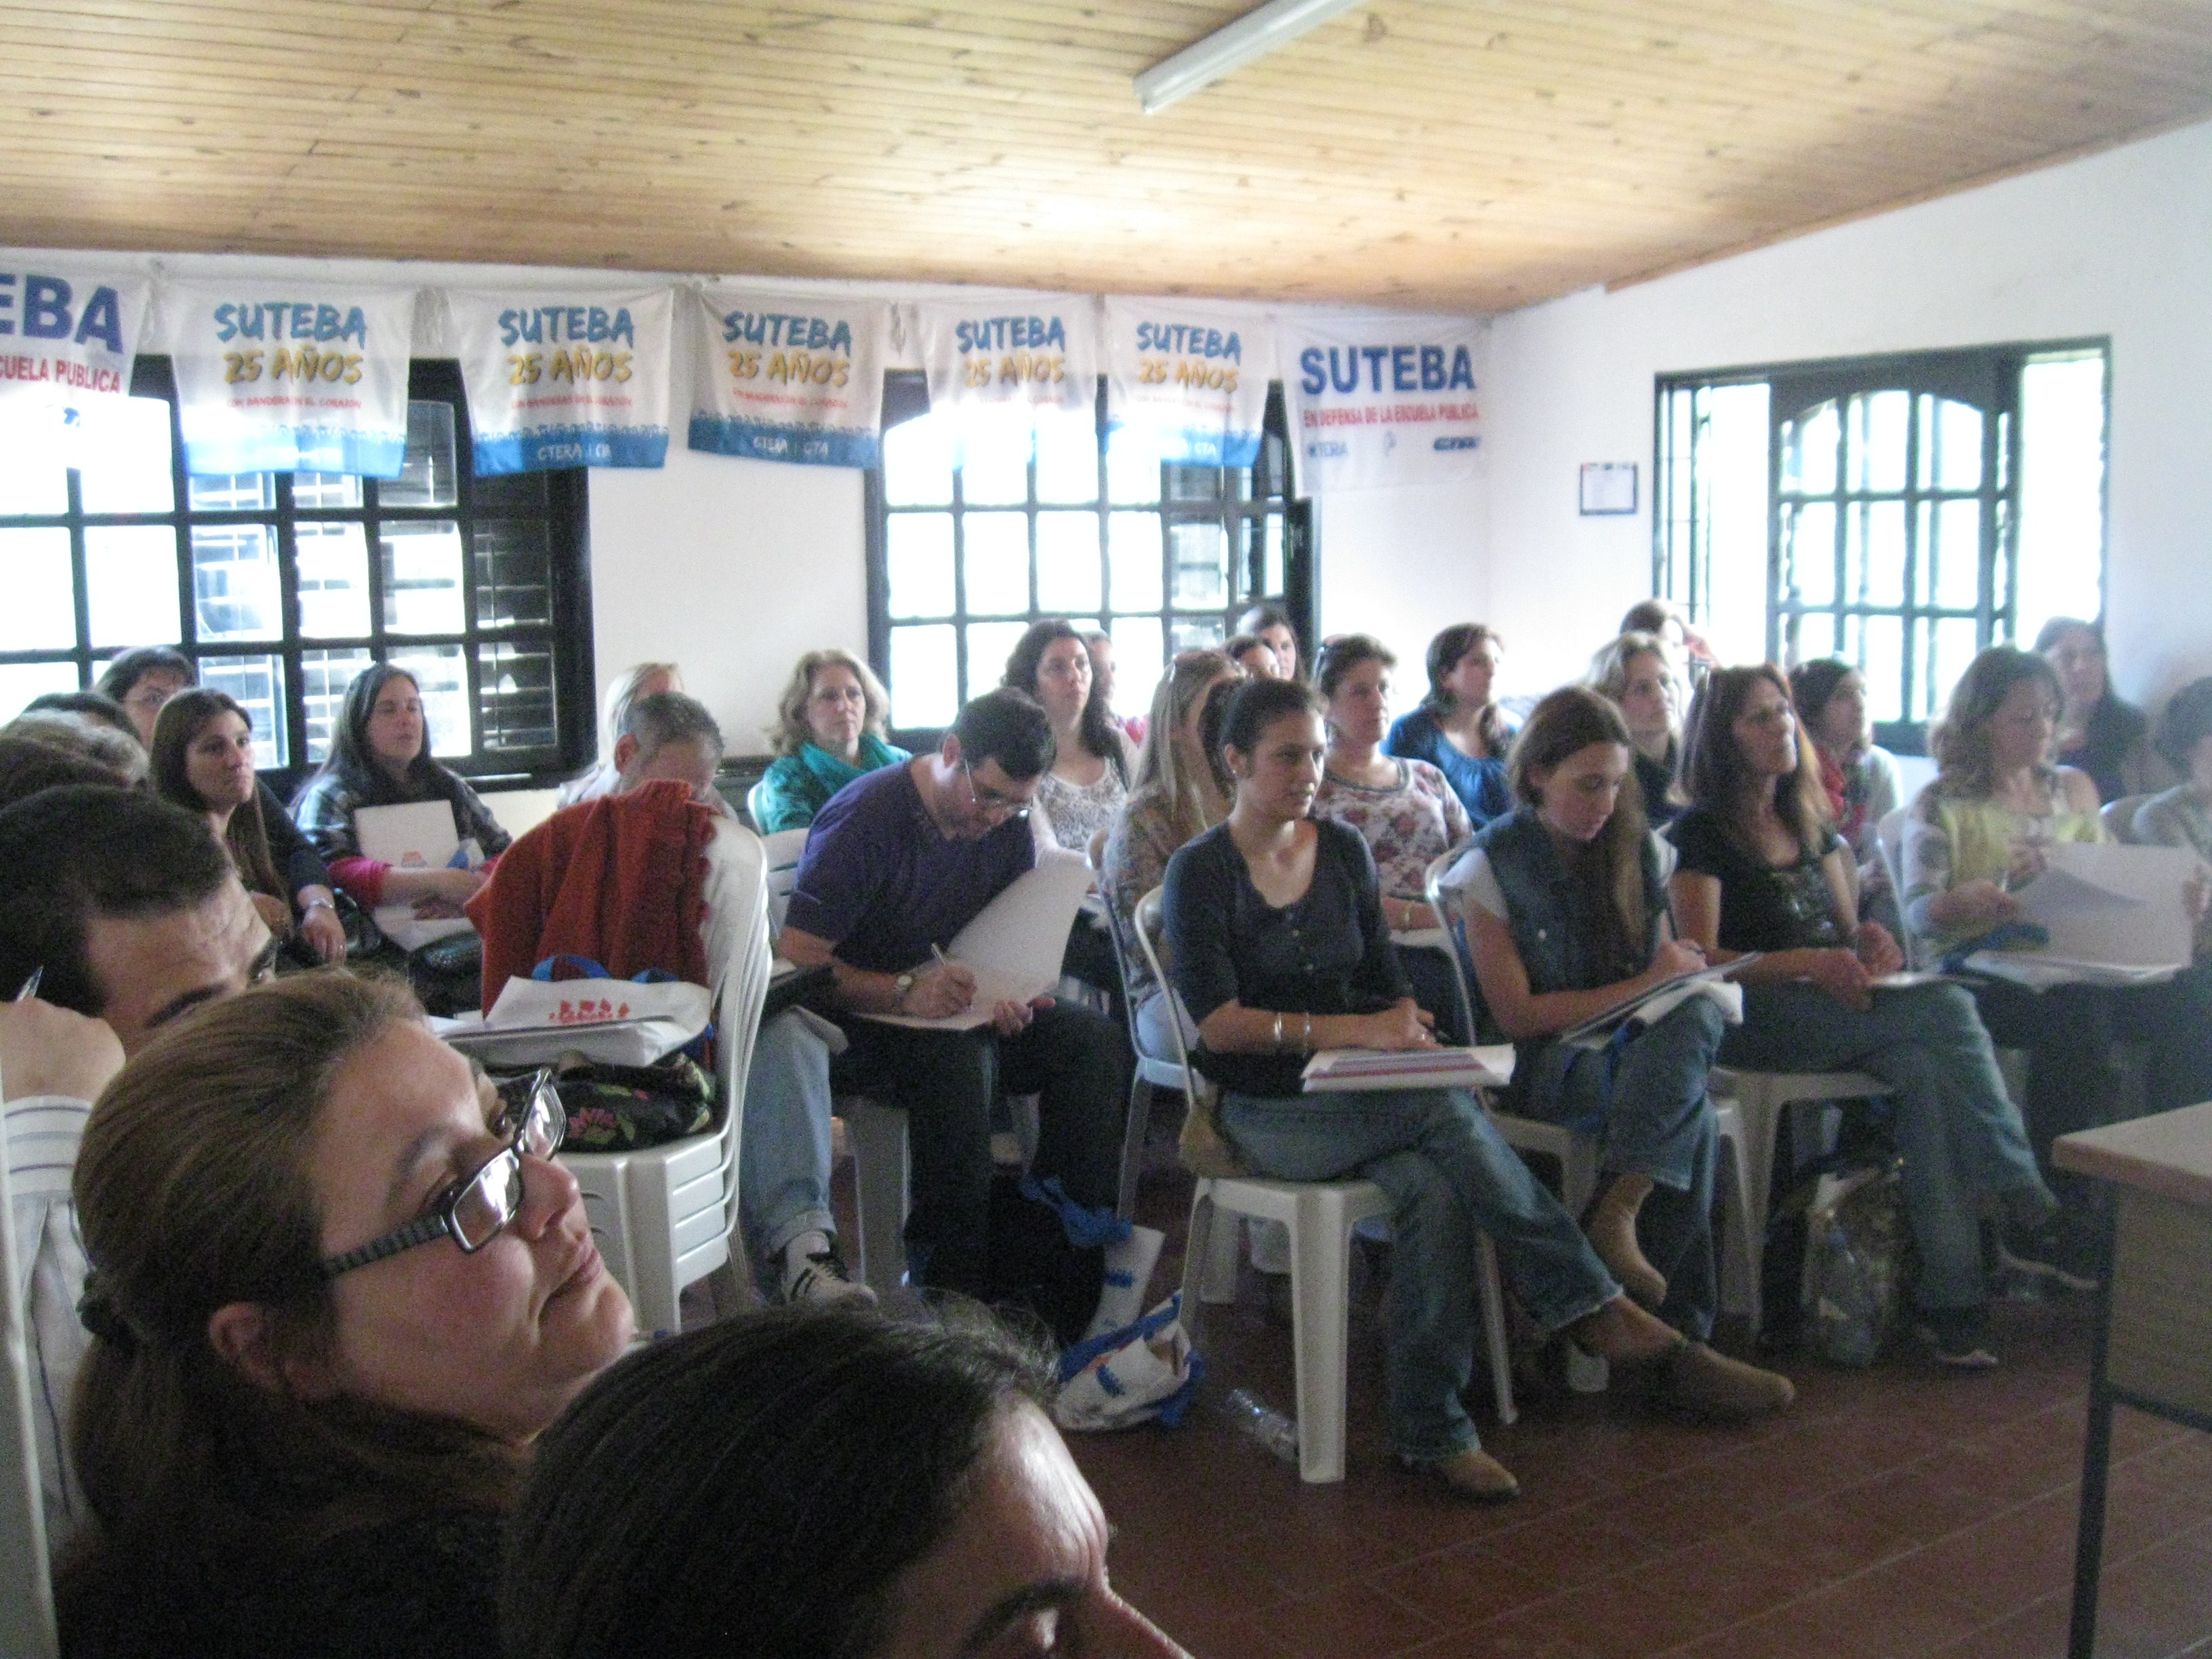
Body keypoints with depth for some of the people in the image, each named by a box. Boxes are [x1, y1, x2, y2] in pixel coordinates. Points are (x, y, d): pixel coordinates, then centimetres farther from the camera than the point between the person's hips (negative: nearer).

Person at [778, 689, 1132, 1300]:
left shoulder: (1009, 827, 3)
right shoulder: (867, 816, -17)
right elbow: (795, 958, -22)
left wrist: (1010, 998, -14)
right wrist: (905, 992, -36)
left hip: (957, 1013, 7)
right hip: (857, 1020, -6)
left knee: (1099, 1040, -15)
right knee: (958, 1058, -37)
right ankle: (951, 1288, -29)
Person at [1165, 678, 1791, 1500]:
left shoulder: (1343, 849, 12)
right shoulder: (1201, 871, -3)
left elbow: (1384, 984, 15)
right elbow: (1217, 1023, -13)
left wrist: (1404, 1026, -10)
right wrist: (1354, 1029, -24)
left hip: (1359, 1098, 5)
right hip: (1266, 1114, -5)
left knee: (1431, 1193, -30)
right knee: (1447, 1110, -31)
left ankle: (1431, 1431, -24)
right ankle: (1603, 1316, -25)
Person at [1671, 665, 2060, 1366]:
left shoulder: (1809, 824, 22)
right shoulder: (1701, 831, -1)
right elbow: (1700, 960, -11)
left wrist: (1870, 941, -2)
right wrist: (1808, 964, -24)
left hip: (1837, 1008, 6)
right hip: (1750, 1020, -6)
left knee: (1929, 1069, -28)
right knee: (1949, 1009, -26)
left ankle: (1950, 1299, -30)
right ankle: (2026, 1203, -17)